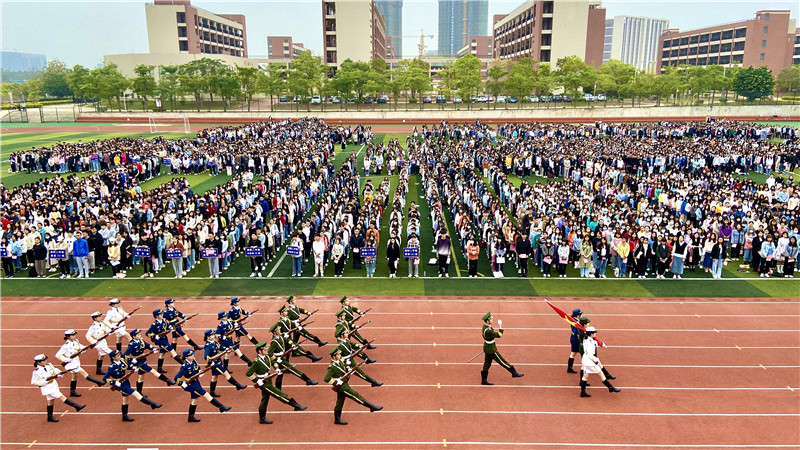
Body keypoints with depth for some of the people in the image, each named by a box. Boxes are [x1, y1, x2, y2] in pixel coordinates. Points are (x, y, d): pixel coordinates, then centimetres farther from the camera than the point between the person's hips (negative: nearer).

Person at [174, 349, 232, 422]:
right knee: (206, 395, -8)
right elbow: (176, 378, -23)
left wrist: (200, 373, -2)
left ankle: (191, 417, 37)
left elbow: (198, 368, 16)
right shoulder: (184, 366, -25)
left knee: (194, 400, 21)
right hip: (191, 385, -8)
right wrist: (183, 384, -21)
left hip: (196, 383, 8)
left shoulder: (193, 361, -4)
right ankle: (221, 407, -4)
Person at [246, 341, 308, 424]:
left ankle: (262, 418, 33)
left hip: (268, 381, 9)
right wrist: (257, 381, -21)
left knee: (265, 400, 19)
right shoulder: (257, 362, -25)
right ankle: (296, 406, -1)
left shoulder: (266, 356, -1)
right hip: (263, 383, -9)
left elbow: (273, 362, 17)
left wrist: (277, 369, 0)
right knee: (279, 395, -5)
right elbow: (248, 373, -23)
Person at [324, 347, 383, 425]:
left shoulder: (340, 361, 3)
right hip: (341, 387, -9)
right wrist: (337, 382, -24)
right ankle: (372, 407, 1)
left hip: (344, 385, 9)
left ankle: (337, 419, 31)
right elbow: (326, 379, -26)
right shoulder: (332, 367, -23)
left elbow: (344, 368, 20)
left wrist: (348, 370, -2)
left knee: (340, 402, 18)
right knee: (356, 396, -4)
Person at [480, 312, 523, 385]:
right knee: (502, 361, 3)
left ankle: (484, 380, 22)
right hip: (491, 349, -10)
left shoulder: (485, 326, 1)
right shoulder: (488, 330, -31)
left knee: (487, 364, 15)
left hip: (487, 348, 10)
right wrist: (500, 327, -18)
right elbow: (499, 335, -27)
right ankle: (514, 373, 14)